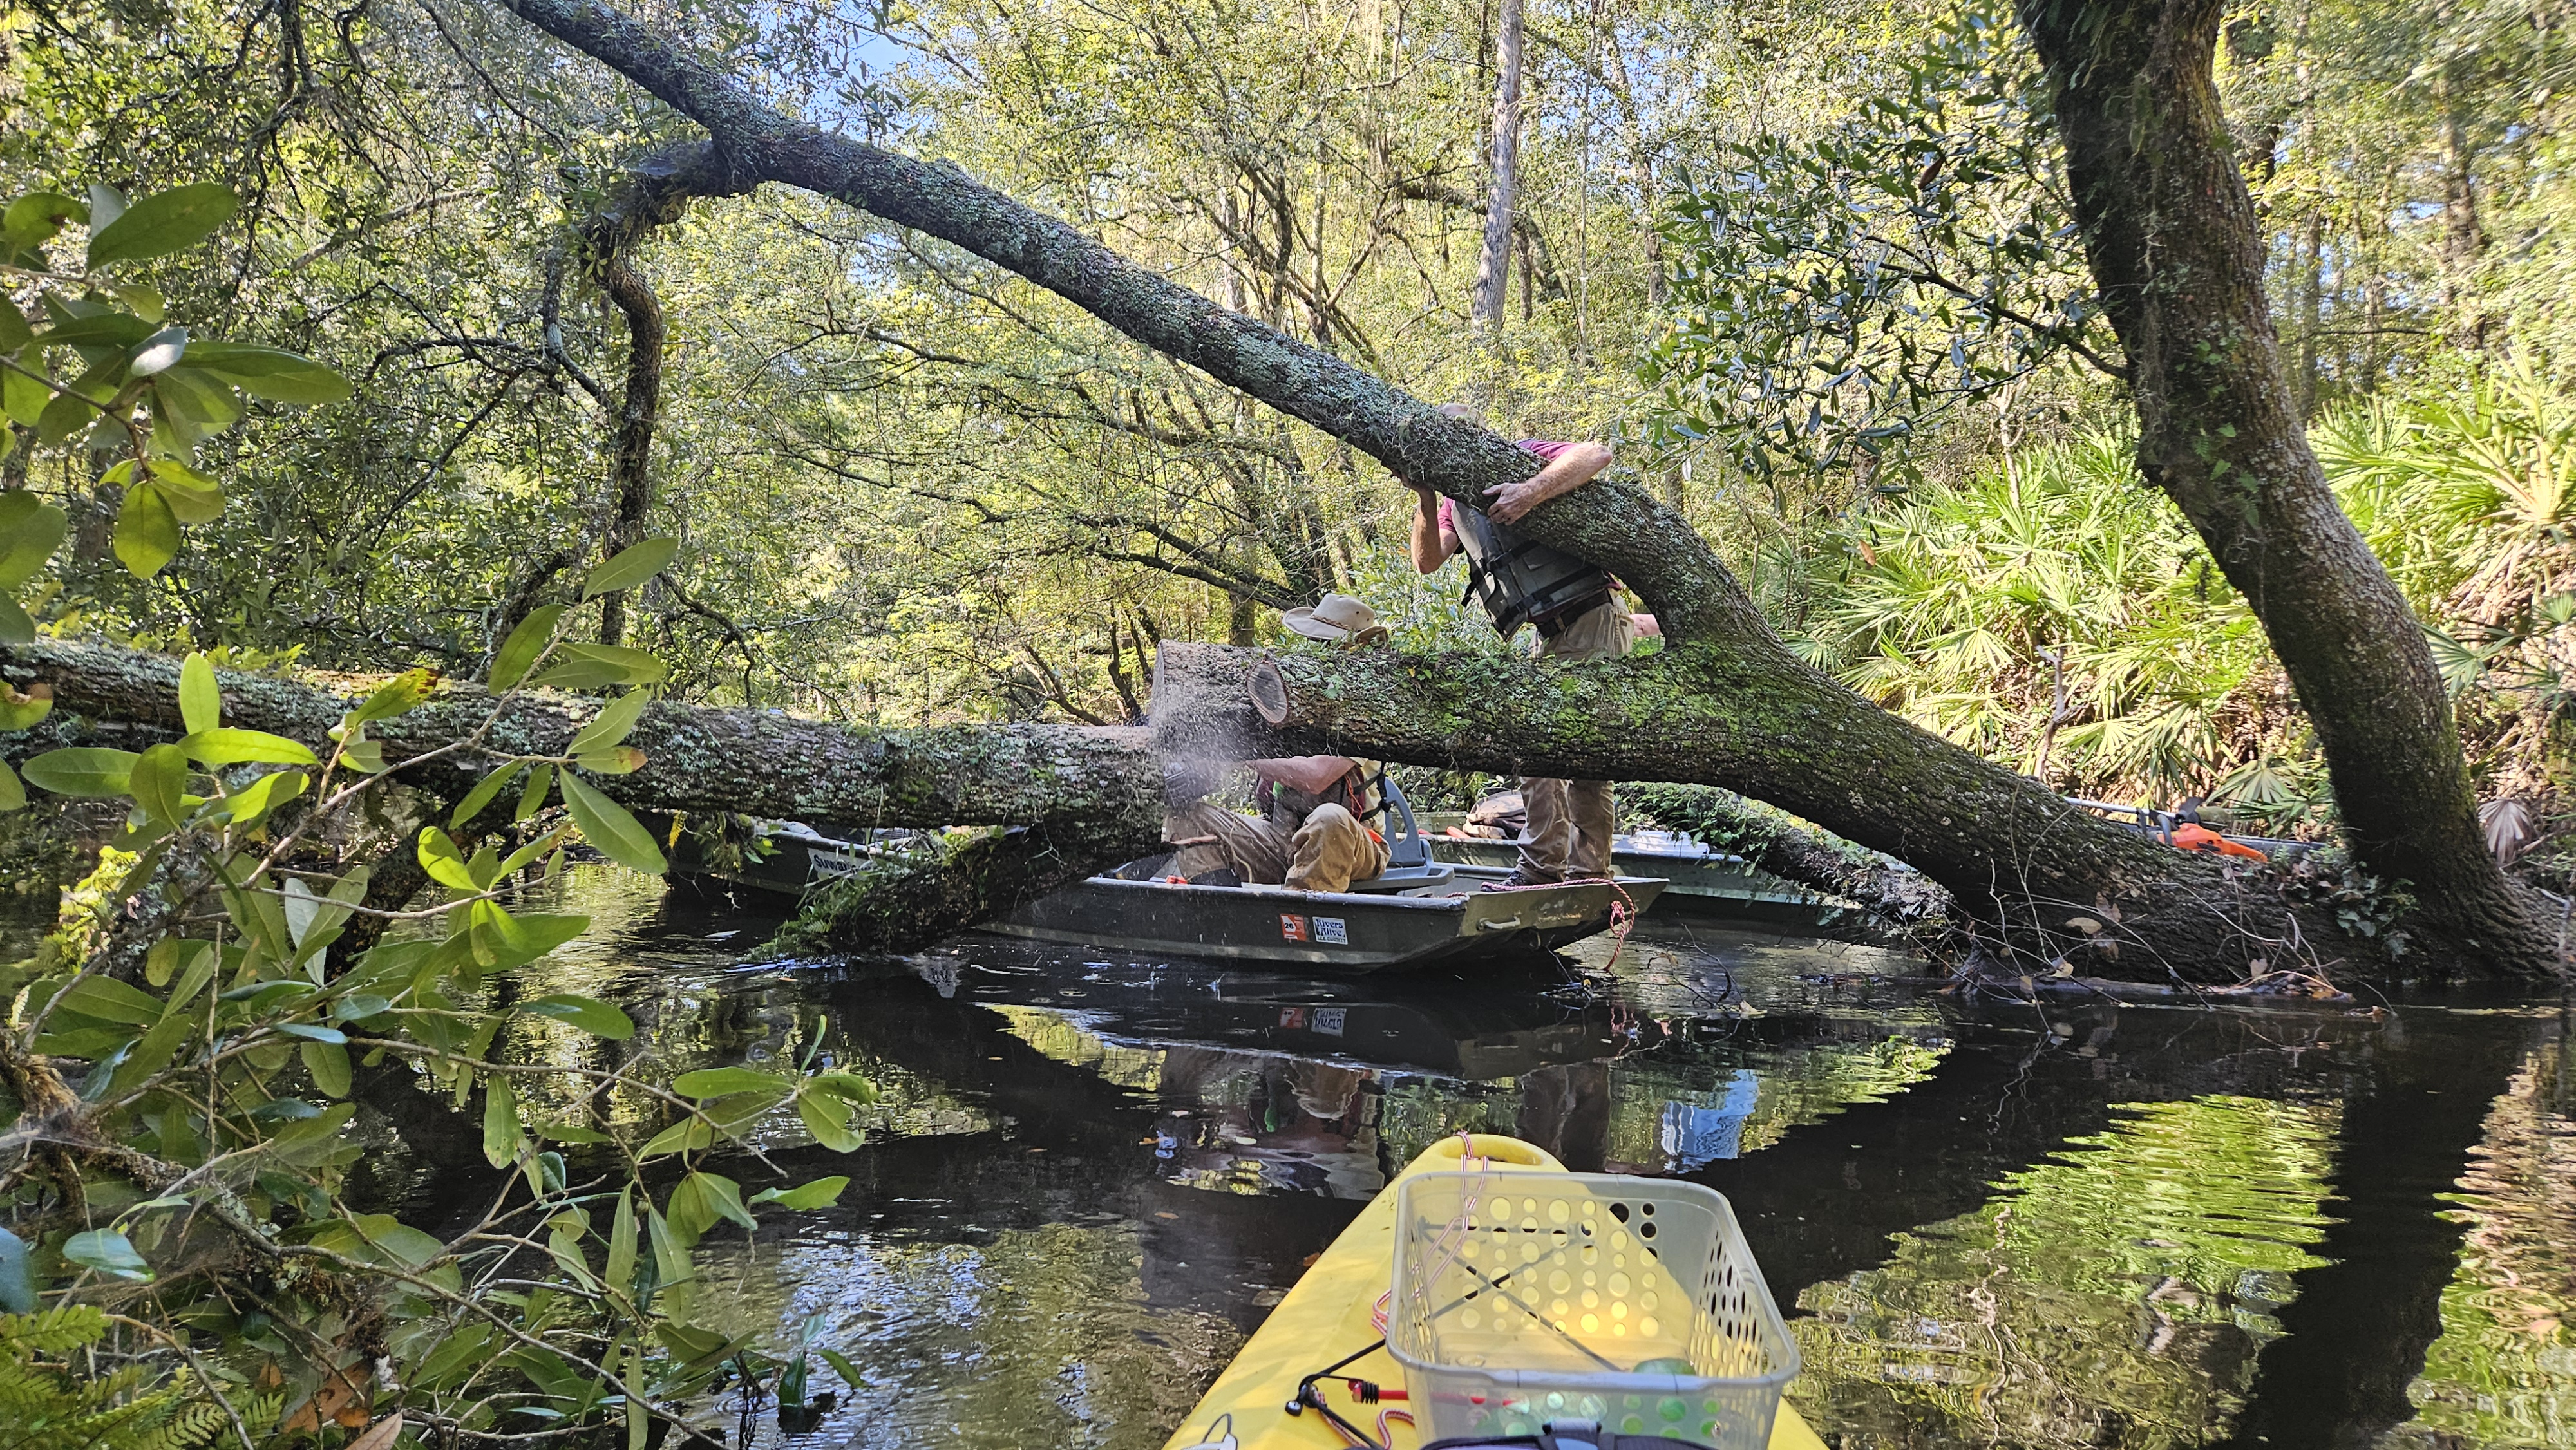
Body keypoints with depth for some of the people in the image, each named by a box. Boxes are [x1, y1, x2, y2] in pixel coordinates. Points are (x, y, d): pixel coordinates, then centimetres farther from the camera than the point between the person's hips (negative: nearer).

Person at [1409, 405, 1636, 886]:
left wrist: (1534, 491, -34)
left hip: (1590, 620, -8)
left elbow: (1596, 454, -23)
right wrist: (1427, 500, -15)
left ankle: (1589, 877, -3)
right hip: (1551, 634, 9)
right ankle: (1541, 868, 15)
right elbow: (1428, 561, -1)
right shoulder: (1457, 501, 14)